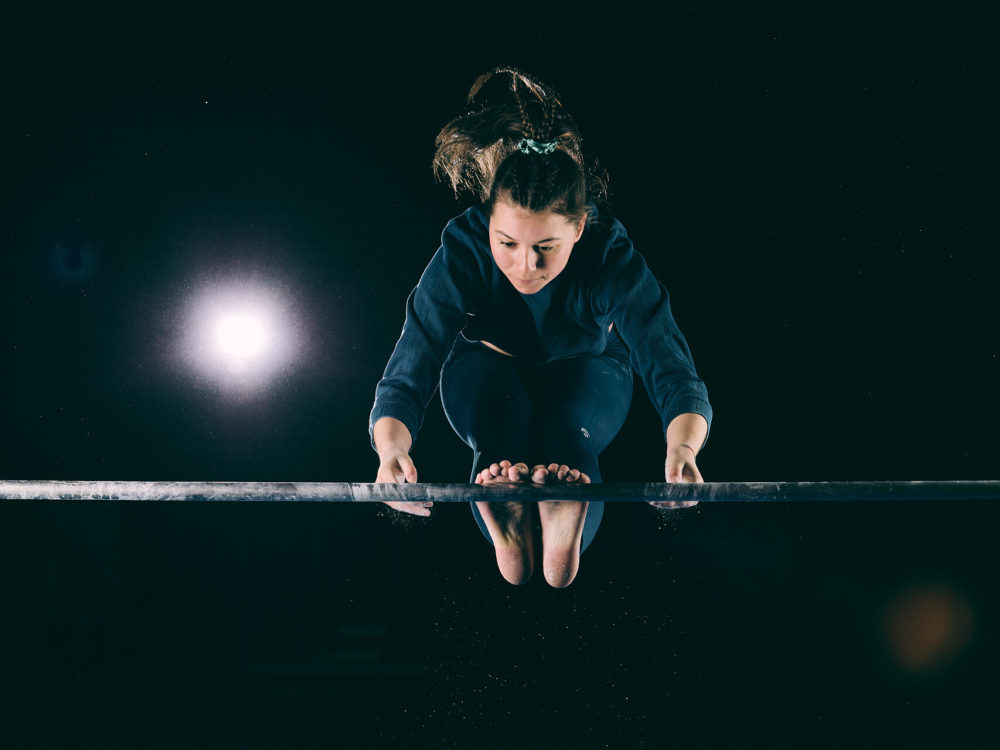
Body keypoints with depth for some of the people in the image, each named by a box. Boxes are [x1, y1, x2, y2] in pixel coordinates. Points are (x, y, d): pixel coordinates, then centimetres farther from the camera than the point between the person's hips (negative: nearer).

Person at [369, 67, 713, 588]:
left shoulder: (612, 256, -33)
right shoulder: (462, 251, -33)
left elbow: (674, 372, -41)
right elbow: (405, 378, -38)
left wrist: (682, 449, -64)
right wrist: (391, 448, -62)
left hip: (589, 389, 0)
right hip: (489, 394, 0)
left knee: (588, 373, -36)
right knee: (479, 369, -35)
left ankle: (565, 532, -52)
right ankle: (507, 531, -50)